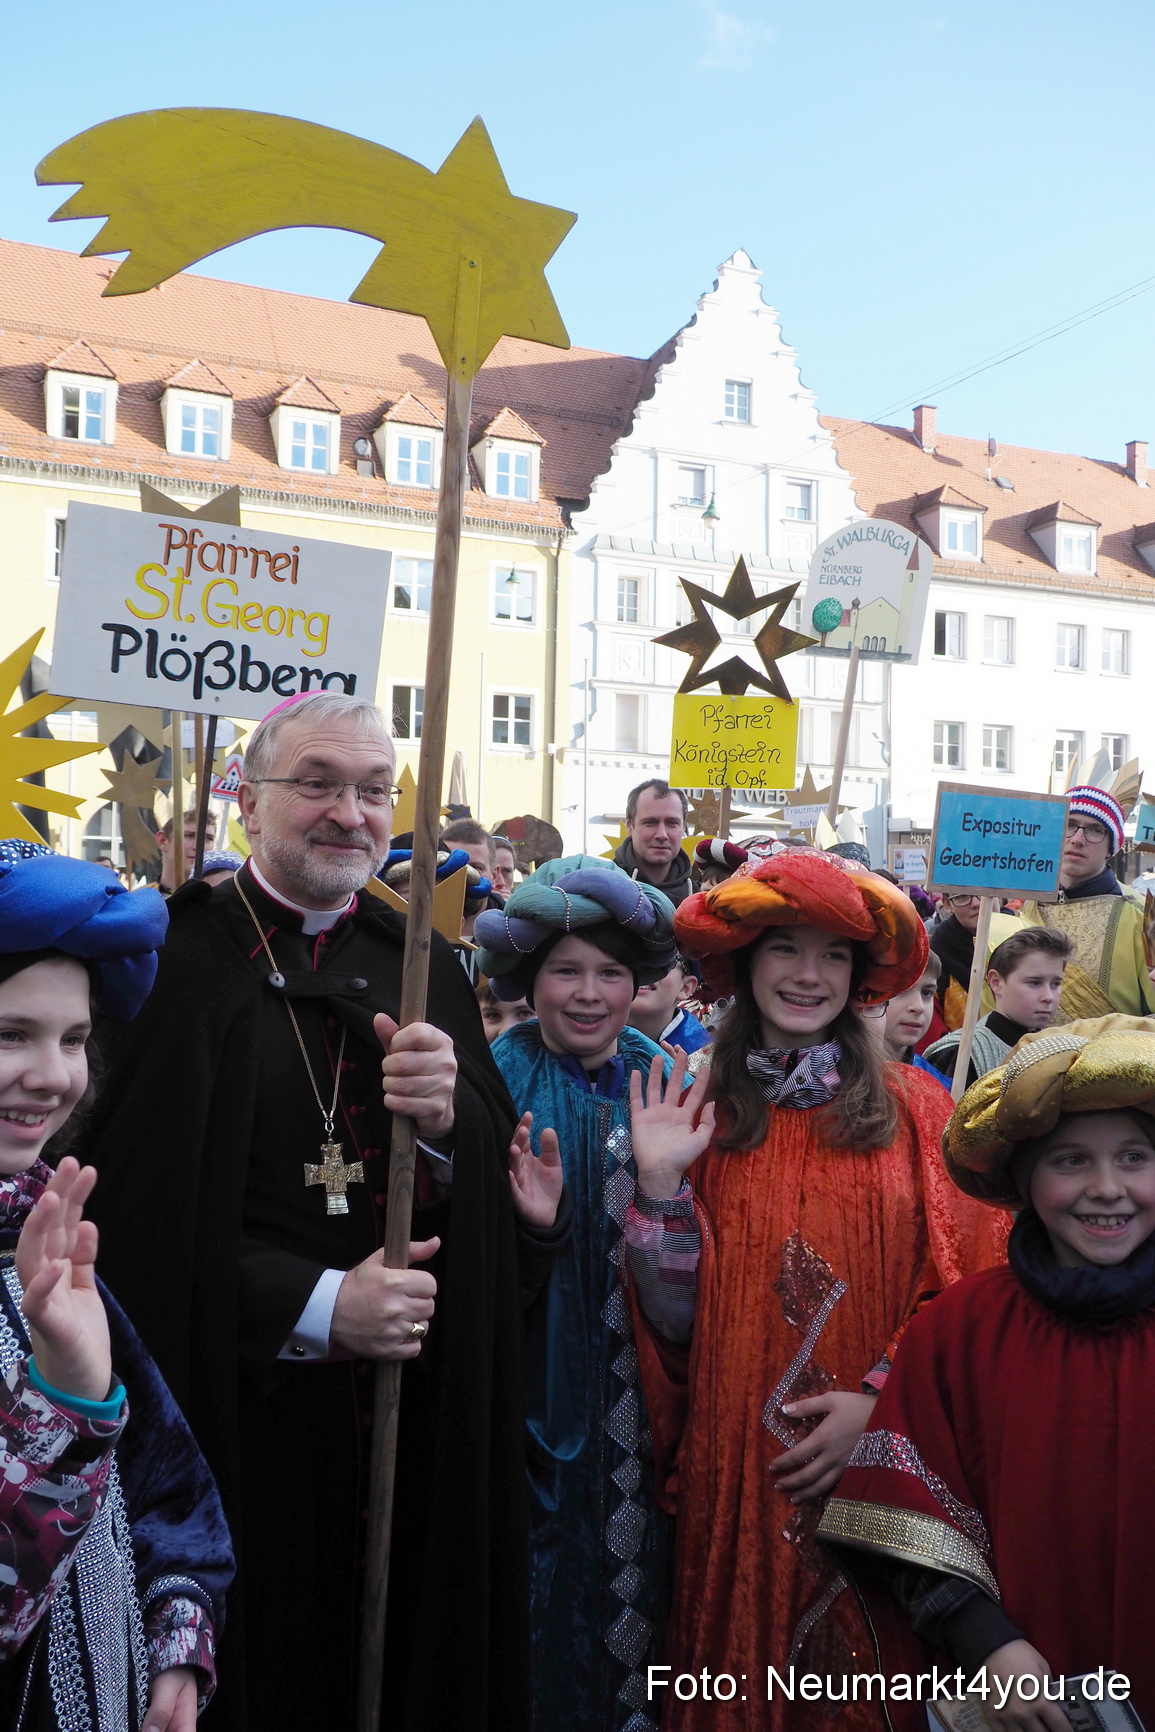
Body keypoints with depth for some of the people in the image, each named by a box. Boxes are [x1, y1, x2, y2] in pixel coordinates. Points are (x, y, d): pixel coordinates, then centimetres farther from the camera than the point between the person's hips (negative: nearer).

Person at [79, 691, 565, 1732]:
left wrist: (448, 1118, -15)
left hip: (416, 1428, 5)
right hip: (240, 1420, -4)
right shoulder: (180, 961, -8)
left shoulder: (425, 970, 9)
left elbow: (505, 1200, 6)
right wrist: (315, 1308, -18)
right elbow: (130, 1215, -14)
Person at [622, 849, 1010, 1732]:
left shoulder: (912, 1104, -1)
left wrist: (877, 1400, -13)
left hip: (878, 1455, 0)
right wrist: (661, 1182, -14)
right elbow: (674, 1318, -2)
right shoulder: (702, 1113, 1)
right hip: (736, 1464, 1)